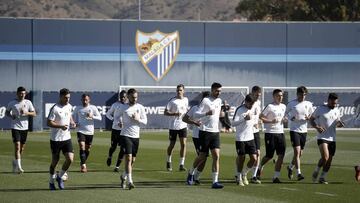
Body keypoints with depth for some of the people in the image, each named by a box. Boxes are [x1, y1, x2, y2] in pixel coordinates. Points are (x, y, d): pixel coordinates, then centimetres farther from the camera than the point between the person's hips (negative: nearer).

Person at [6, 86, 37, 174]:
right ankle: (18, 167, -16)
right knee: (17, 146, -14)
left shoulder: (28, 103, 2)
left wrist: (27, 113, -18)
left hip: (24, 128, 3)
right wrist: (11, 116, -9)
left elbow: (34, 114, 1)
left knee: (22, 148, 11)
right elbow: (7, 112, 12)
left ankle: (15, 162, 34)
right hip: (15, 127, -3)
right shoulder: (12, 103, -1)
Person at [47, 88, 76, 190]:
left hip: (67, 138, 5)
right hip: (56, 139, -5)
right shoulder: (55, 108, -15)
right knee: (55, 161, 5)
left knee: (70, 159, -7)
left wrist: (72, 122, 3)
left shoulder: (69, 107, 6)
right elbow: (49, 123, -16)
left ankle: (59, 177, 16)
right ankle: (51, 181, 25)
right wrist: (61, 126, -28)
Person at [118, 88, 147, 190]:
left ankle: (123, 176, 35)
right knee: (128, 158, -14)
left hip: (136, 136, 4)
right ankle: (130, 181, -16)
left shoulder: (140, 107, 6)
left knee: (132, 160, 11)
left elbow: (145, 121, 6)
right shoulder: (123, 107, 1)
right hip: (125, 135, -4)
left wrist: (138, 119, -13)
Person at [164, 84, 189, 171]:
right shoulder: (172, 101, -7)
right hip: (173, 126, -3)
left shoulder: (186, 100, 8)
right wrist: (175, 114, -23)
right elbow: (165, 112, -10)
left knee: (183, 144, -10)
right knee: (172, 145, 7)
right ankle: (169, 162, 31)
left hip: (183, 125, 3)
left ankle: (181, 165, -8)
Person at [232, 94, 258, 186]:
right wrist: (244, 119, -28)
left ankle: (244, 173, 20)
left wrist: (253, 122, 12)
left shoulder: (252, 109, 9)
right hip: (240, 138, -5)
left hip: (250, 138, 6)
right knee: (241, 158, 1)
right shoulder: (239, 110, -11)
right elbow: (233, 123, -19)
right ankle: (239, 178, 17)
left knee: (254, 158, -2)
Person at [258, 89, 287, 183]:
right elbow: (260, 117, -8)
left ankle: (276, 176, 0)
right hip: (270, 133, -6)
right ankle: (260, 167, 31)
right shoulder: (270, 106, -8)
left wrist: (284, 120, 5)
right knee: (269, 155, 0)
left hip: (280, 133, 6)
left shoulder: (283, 106, 13)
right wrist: (271, 121, -19)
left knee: (281, 155, -4)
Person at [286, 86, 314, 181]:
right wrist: (290, 118, -12)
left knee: (300, 153, 12)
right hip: (294, 130, -4)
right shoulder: (291, 104, -4)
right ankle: (298, 173, -15)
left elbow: (312, 115, 16)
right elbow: (285, 113, 8)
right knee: (297, 151, -15)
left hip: (304, 130, 4)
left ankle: (290, 167, 36)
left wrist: (309, 118, -8)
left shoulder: (308, 104, 5)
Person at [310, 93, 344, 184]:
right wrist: (317, 127, -18)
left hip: (332, 139, 6)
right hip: (322, 138, -6)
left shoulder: (337, 111, 9)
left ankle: (322, 178, 20)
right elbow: (311, 119, 1)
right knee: (325, 157, -21)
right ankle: (316, 171, 4)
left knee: (329, 160, 6)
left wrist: (340, 123, -4)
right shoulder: (320, 109, -6)